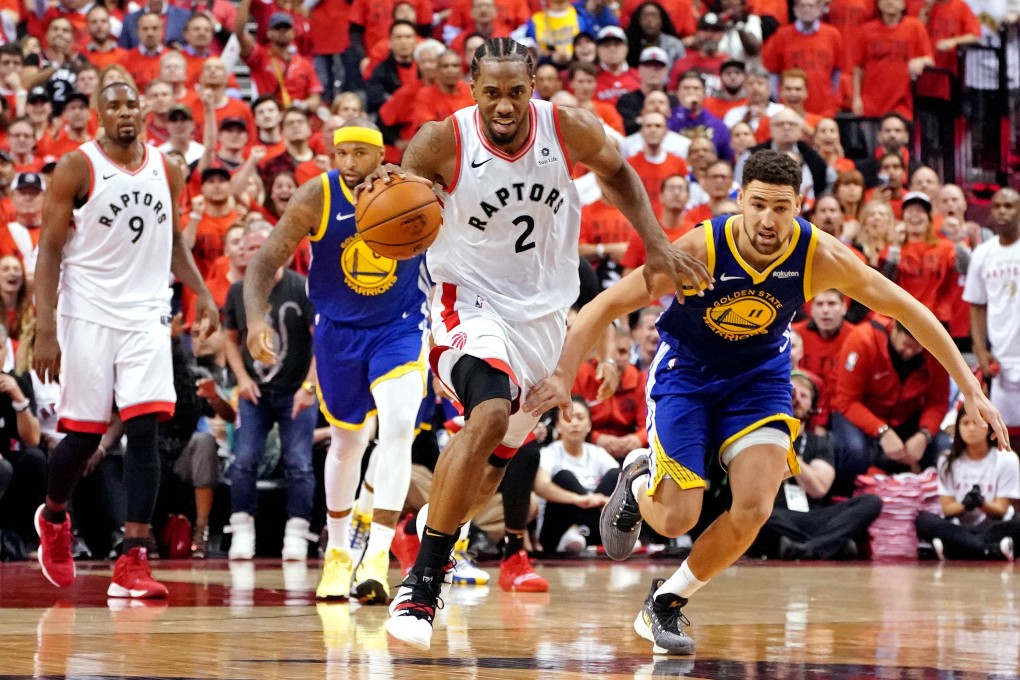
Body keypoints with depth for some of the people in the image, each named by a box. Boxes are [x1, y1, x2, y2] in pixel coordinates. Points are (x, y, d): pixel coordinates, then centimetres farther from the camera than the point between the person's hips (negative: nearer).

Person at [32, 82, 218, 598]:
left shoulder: (166, 171, 7)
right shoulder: (77, 168, -6)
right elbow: (50, 251, -6)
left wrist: (201, 292, 6)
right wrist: (45, 331, -13)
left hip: (146, 318, 3)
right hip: (88, 317, -3)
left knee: (144, 430, -9)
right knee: (83, 435, 2)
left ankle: (132, 563, -11)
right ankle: (53, 518, 35)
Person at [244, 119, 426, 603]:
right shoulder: (316, 198, -18)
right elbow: (265, 263, -18)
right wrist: (255, 319, -33)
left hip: (399, 327, -1)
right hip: (339, 329, 1)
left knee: (397, 428, -22)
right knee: (347, 442, 14)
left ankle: (377, 556, -22)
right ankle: (338, 551, 35)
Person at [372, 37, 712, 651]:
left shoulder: (569, 130, -11)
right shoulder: (443, 142, -19)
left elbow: (617, 173, 11)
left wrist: (657, 244, 1)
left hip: (544, 312, 5)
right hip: (472, 302, -5)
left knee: (496, 461, 12)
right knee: (490, 413, -32)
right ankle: (422, 580, -26)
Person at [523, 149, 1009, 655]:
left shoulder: (820, 256, -25)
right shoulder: (700, 250, -31)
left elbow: (906, 310, -11)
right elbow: (604, 306, -25)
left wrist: (970, 387, -11)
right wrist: (563, 376, -36)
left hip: (759, 373, 2)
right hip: (685, 369, -2)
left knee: (754, 510, -17)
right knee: (677, 519, -10)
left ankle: (666, 601, 8)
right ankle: (638, 483, 28)